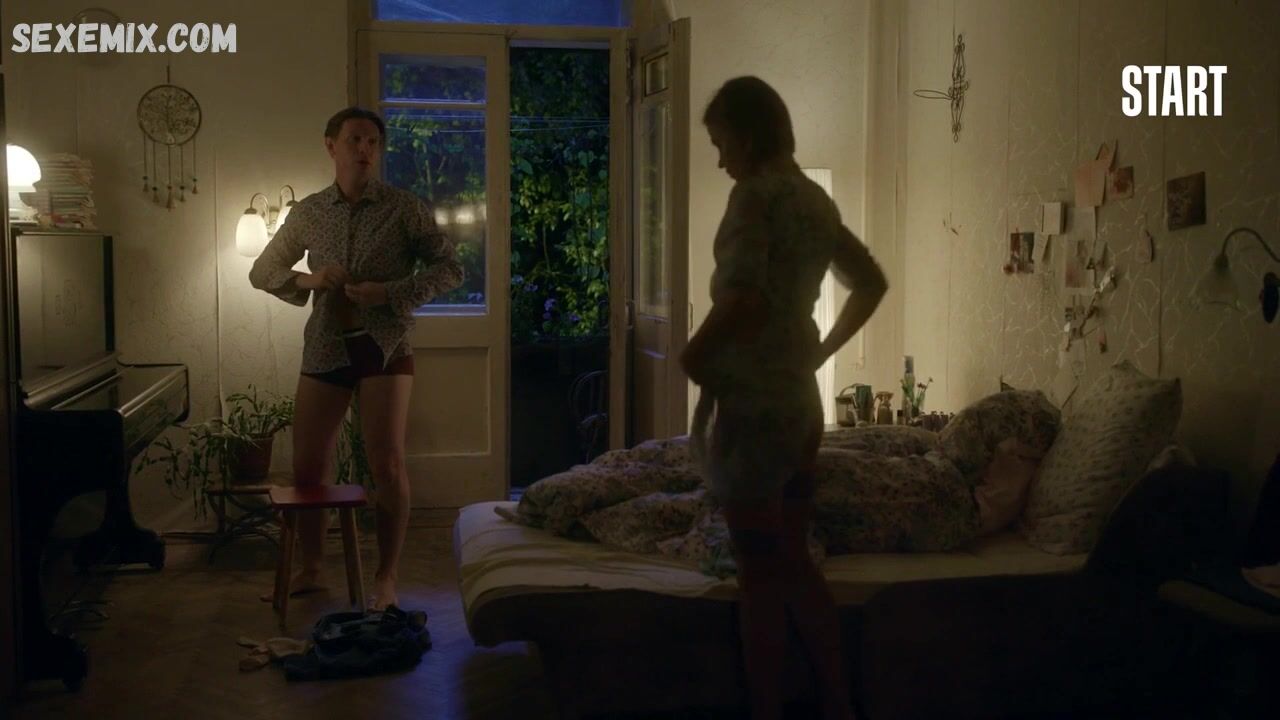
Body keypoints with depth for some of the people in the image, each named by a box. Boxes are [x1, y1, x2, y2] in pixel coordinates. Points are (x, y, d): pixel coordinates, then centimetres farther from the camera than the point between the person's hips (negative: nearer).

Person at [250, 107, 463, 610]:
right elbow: (261, 272, 13)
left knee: (388, 465, -7)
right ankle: (311, 568, 25)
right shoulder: (307, 213, 6)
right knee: (307, 466, 6)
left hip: (383, 347, -3)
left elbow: (450, 270, -3)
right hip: (324, 348, 3)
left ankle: (386, 578, 8)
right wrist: (307, 281, -7)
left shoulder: (404, 208, -3)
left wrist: (390, 293, -17)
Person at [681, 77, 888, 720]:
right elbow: (871, 283, 24)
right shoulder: (814, 198, 13)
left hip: (750, 401, -8)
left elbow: (742, 298, -26)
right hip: (799, 400, 8)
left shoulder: (756, 192, -13)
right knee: (793, 560, 16)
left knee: (760, 568, 0)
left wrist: (694, 353, -11)